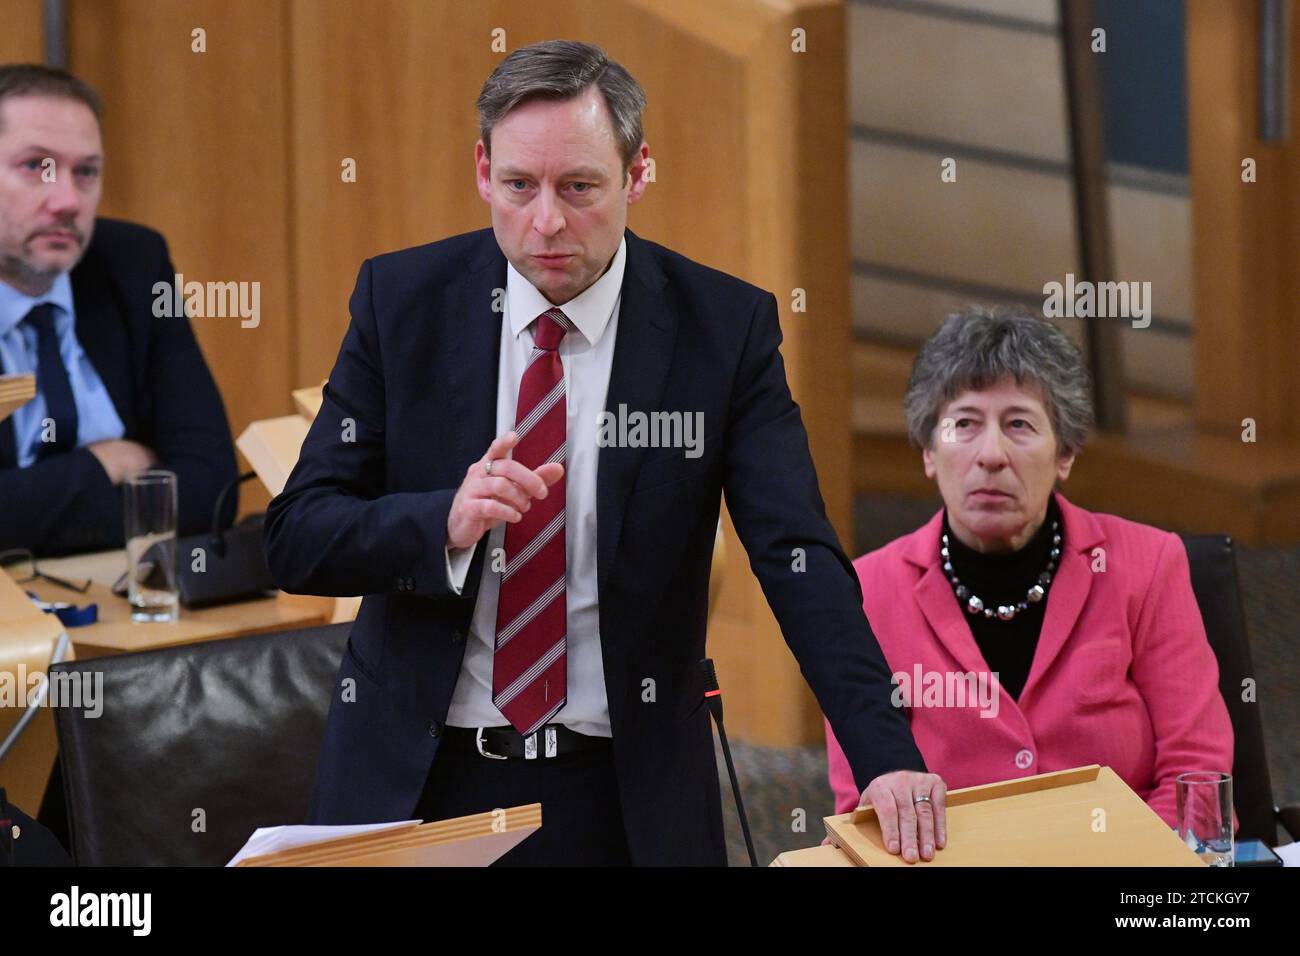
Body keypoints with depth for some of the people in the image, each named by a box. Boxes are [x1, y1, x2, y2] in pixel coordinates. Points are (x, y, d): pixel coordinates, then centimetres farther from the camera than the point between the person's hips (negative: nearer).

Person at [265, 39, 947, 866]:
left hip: (626, 797, -1)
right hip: (415, 783, 1)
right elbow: (296, 539, -5)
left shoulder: (723, 325, -6)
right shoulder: (401, 299, -3)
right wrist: (448, 523, -25)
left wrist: (887, 757, -26)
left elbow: (800, 559, -13)